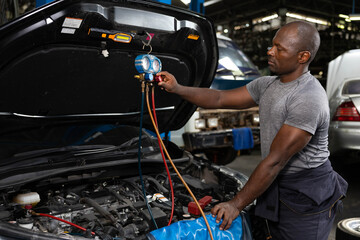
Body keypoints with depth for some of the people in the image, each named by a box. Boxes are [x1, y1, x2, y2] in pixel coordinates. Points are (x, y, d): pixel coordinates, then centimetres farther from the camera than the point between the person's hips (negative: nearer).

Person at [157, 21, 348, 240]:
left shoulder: (308, 100, -25)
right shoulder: (267, 85, 3)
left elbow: (275, 161, -26)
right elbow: (220, 99, 6)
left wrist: (237, 204, -21)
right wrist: (178, 89, -7)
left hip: (306, 198, -8)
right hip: (276, 185, 8)